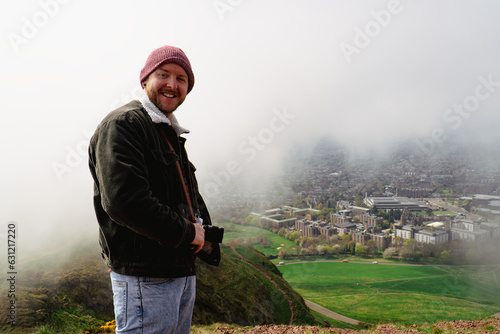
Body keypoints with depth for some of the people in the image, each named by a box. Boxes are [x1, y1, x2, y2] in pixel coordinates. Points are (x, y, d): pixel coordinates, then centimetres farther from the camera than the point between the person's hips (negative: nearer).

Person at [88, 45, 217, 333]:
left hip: (183, 271, 9)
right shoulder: (122, 124, -13)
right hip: (145, 277, -9)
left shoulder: (172, 134, 17)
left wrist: (204, 229, 4)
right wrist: (186, 233, -17)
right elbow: (122, 200, -27)